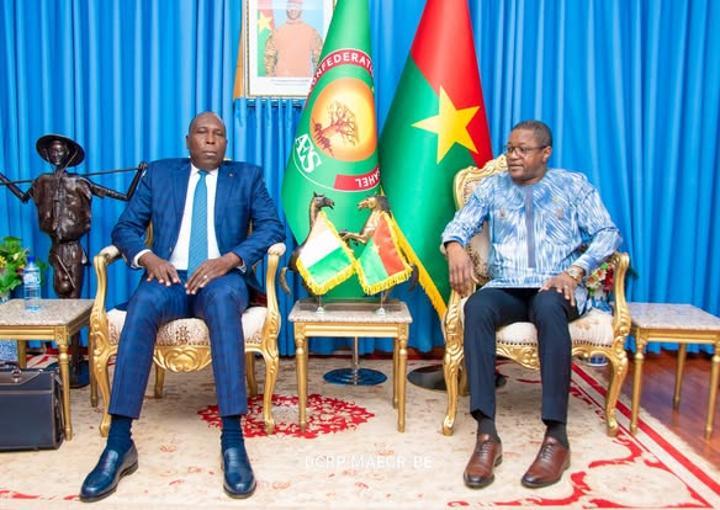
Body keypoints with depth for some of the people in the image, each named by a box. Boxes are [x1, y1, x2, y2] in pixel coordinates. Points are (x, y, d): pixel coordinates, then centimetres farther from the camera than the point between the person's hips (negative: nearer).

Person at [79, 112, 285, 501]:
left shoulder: (248, 176, 14)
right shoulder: (159, 173, 18)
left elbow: (272, 227, 1)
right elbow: (125, 227, 12)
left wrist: (228, 259, -17)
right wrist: (148, 258, -12)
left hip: (222, 277, -1)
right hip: (169, 277, 2)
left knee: (222, 299, -38)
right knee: (142, 305, -34)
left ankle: (232, 439, -41)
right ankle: (119, 443, -34)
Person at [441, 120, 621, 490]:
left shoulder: (574, 184, 13)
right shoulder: (491, 188, 18)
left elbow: (608, 233, 3)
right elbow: (459, 225, 7)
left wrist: (575, 270, -14)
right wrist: (455, 247, -18)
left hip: (557, 289, -1)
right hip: (506, 289, 2)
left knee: (548, 307, -39)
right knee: (476, 307, -34)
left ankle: (556, 437, -37)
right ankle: (486, 434, -38)